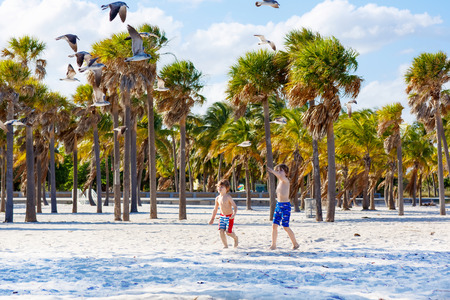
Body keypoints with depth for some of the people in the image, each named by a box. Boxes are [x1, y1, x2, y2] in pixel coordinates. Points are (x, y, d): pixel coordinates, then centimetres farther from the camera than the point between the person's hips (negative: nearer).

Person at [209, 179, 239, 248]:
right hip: (222, 216, 5)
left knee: (228, 232, -7)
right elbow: (215, 209, 16)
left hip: (229, 217, -5)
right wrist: (212, 219, 18)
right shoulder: (218, 198, 3)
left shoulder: (228, 197, -16)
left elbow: (235, 206, -17)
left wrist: (234, 214, -34)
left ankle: (235, 237, 25)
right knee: (221, 231, -6)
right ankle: (225, 245, 6)